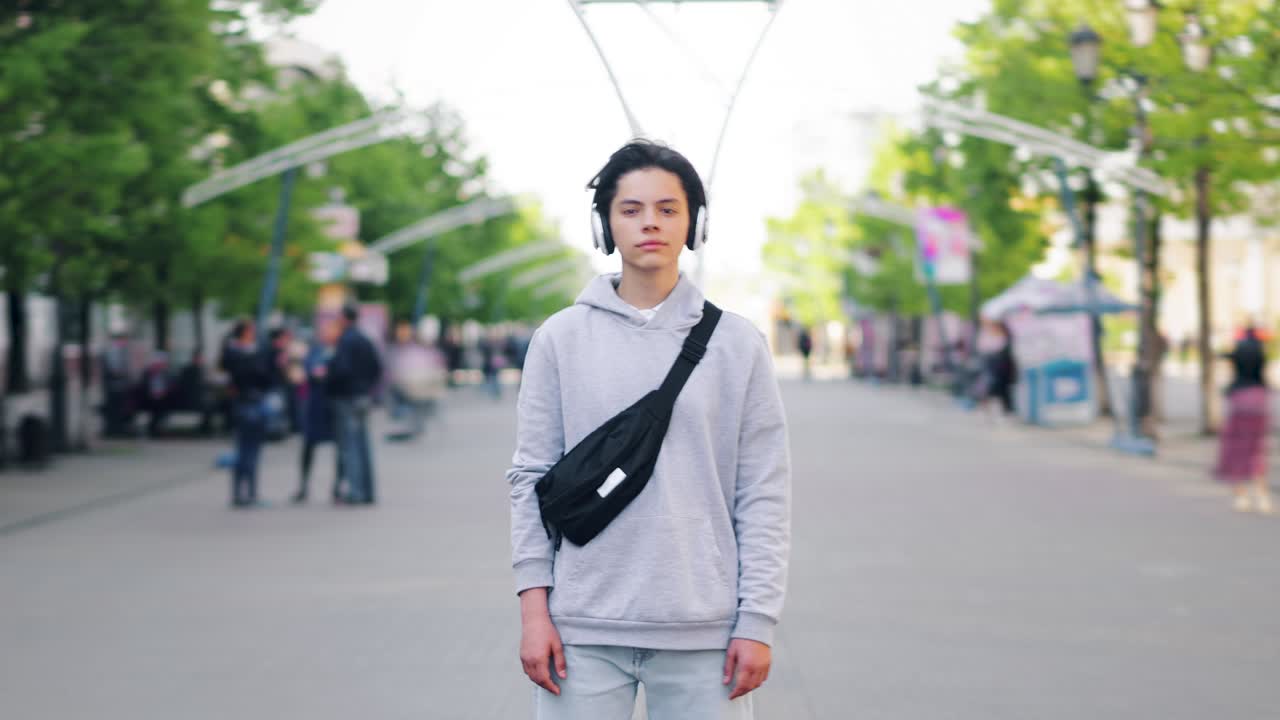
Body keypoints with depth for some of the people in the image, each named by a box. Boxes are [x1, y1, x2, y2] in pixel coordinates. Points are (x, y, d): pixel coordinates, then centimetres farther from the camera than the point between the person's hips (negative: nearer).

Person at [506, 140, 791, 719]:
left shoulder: (738, 344, 5)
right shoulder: (561, 339, 5)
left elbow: (764, 492, 3)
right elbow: (532, 477, 5)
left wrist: (757, 621, -3)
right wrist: (533, 606, -2)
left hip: (703, 632, 0)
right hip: (584, 632, 0)